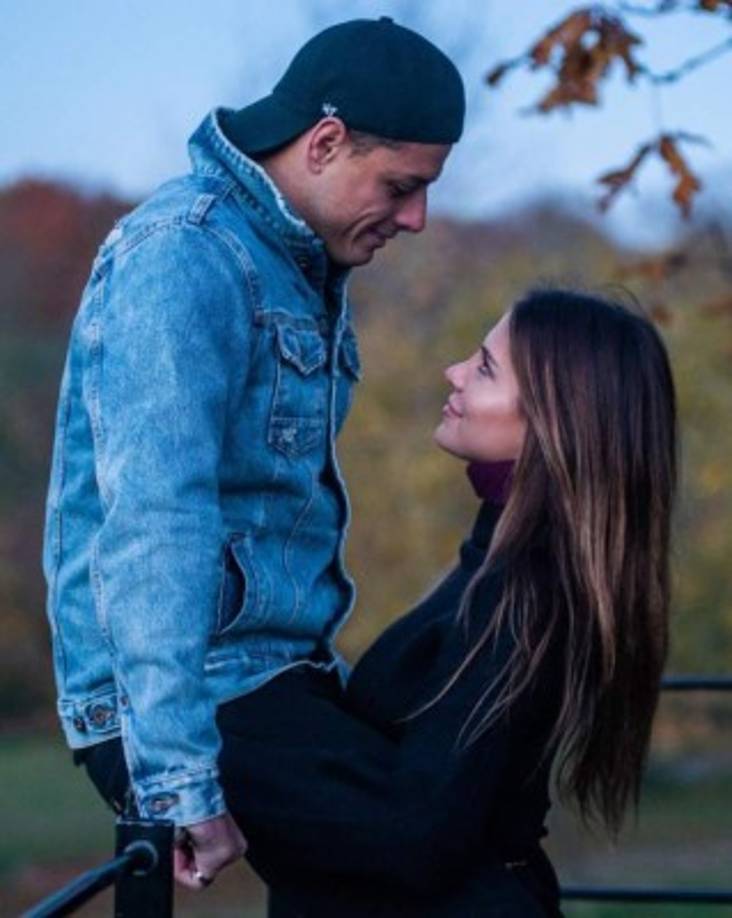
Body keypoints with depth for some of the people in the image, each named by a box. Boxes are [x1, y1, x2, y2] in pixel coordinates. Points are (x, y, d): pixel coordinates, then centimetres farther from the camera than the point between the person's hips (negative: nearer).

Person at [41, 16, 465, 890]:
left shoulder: (305, 266, 14)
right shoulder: (184, 259, -17)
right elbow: (151, 529, -26)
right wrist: (182, 779, -31)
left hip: (270, 681, 9)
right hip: (201, 703, -9)